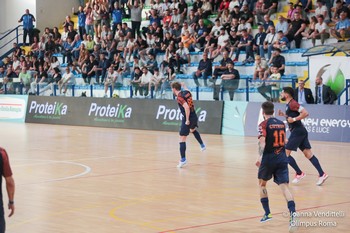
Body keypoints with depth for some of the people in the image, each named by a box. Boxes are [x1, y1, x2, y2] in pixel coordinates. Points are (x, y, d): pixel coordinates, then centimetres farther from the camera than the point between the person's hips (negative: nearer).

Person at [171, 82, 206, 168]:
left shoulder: (179, 97, -17)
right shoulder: (187, 92, 4)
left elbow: (186, 107, -29)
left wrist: (187, 120, -22)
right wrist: (184, 86, 44)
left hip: (187, 119, -8)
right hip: (194, 117, 8)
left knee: (182, 139, -5)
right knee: (193, 130, 39)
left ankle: (183, 159, -10)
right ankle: (202, 145, 48)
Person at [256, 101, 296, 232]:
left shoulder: (264, 125, -5)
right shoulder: (281, 124, 12)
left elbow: (262, 141, -20)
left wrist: (260, 156, -28)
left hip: (268, 158, -4)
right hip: (282, 158, 4)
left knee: (262, 184, 20)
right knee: (284, 187, -6)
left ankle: (267, 214, 20)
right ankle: (292, 214, -27)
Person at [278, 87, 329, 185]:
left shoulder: (292, 104, -15)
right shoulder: (289, 104, 16)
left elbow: (305, 113, -23)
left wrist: (294, 119, -21)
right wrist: (284, 115, 16)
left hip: (297, 131, -10)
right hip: (300, 131, 10)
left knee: (285, 153, -5)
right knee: (307, 153, 6)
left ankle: (299, 173, 0)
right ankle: (322, 174, 1)